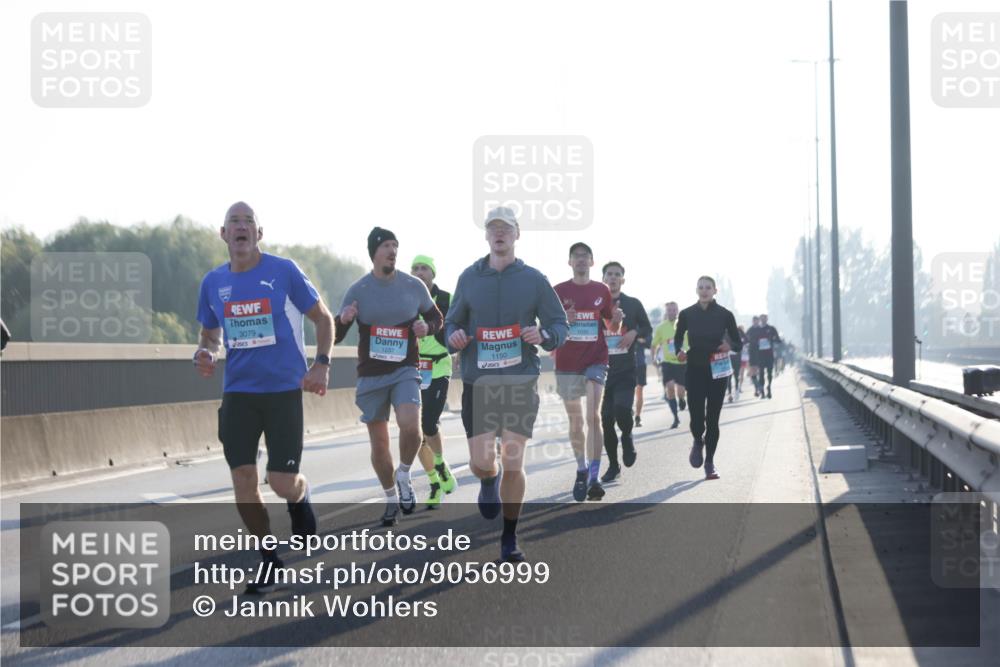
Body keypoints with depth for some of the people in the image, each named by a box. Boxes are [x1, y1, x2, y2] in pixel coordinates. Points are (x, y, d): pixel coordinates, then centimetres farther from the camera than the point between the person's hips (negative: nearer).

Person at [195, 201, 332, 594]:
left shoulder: (284, 271, -5)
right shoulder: (213, 282, 5)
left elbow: (322, 318, 3)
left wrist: (321, 364, -10)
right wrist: (204, 354, -5)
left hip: (285, 389, -3)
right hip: (238, 393, 3)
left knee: (284, 484, -5)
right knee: (243, 481, -3)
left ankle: (300, 498, 34)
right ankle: (269, 559, 15)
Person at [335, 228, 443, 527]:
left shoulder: (414, 286, 0)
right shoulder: (358, 291, -3)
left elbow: (437, 318, 14)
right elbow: (335, 336, 0)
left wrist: (427, 327, -10)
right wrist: (343, 320, -23)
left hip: (405, 371, -1)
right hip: (371, 376, 1)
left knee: (410, 426, -25)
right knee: (379, 445, 5)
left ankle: (404, 477, 2)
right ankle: (391, 497, 26)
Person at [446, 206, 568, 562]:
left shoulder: (533, 279, 2)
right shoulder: (469, 278, 7)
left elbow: (561, 325, 6)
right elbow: (451, 322, 14)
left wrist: (544, 336, -16)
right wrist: (453, 337, -9)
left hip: (521, 384, -1)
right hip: (478, 382, 1)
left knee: (513, 465, -4)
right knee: (481, 463, -5)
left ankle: (509, 538, 12)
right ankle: (488, 483, 34)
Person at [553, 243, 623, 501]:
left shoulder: (602, 291, 6)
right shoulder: (559, 291, 3)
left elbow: (612, 327, 14)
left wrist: (617, 320, -10)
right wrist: (563, 321, -17)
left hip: (596, 361, -1)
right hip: (567, 364, 1)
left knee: (593, 416, -16)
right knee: (576, 422, 8)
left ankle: (594, 477, -18)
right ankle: (582, 471, 24)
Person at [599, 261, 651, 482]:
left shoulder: (633, 304, 6)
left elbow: (648, 330, 13)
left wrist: (635, 334, -7)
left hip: (626, 370, -2)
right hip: (602, 370, 2)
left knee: (622, 408, -22)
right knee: (606, 418, 2)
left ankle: (627, 437, 11)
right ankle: (613, 465, 16)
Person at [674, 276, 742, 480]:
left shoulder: (724, 315, 1)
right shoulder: (687, 314, 2)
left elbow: (738, 343, 6)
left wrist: (730, 346, -17)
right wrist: (679, 352, -9)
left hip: (717, 371, 0)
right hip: (695, 370, 0)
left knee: (712, 418, -1)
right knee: (697, 416, -9)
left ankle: (710, 462, 10)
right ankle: (698, 442, 26)